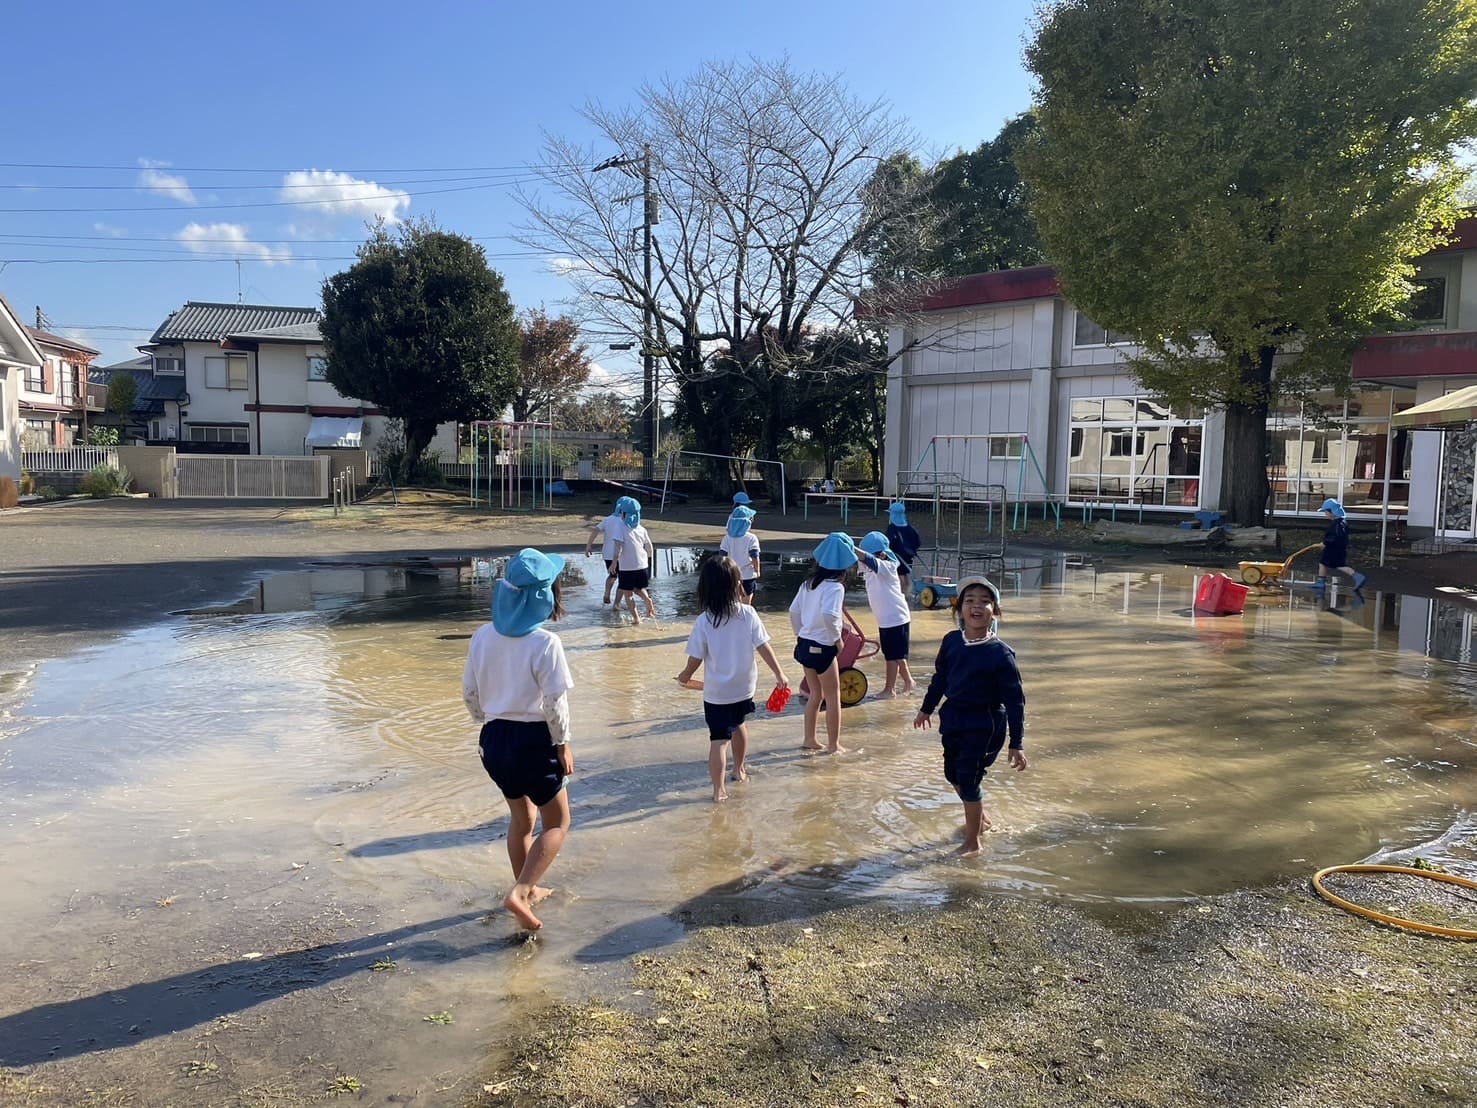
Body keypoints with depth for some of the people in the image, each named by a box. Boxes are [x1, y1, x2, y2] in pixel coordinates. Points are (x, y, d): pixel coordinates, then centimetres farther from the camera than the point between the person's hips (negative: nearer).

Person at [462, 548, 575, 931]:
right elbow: (555, 702, -17)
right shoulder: (545, 643, -20)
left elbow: (470, 693, 6)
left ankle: (528, 889, 39)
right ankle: (519, 893, -4)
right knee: (557, 823, 11)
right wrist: (563, 745, -4)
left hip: (494, 738, 6)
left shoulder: (483, 636, -2)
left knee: (521, 817, 25)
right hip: (533, 741, -6)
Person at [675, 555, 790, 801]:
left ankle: (719, 789, 3)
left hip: (716, 692, -3)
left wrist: (685, 676, 11)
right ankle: (739, 770, 45)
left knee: (719, 739, 3)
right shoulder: (748, 615, -12)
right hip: (744, 687, 3)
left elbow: (695, 659, -10)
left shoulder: (704, 621, -18)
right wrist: (779, 674, 6)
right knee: (738, 725, 27)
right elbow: (764, 647, -7)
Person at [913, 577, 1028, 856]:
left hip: (984, 726, -6)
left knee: (968, 780, -2)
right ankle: (980, 818, 45)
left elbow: (1014, 700, -14)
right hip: (954, 718, 6)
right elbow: (940, 677, 12)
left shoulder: (1000, 653, -18)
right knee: (953, 774, 18)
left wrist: (1016, 744, -13)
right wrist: (926, 709, 23)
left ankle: (973, 843, 19)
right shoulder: (951, 641, -5)